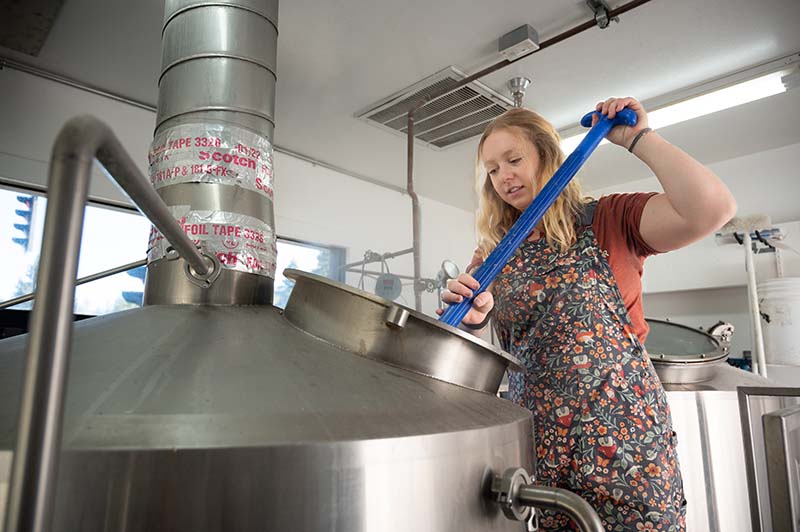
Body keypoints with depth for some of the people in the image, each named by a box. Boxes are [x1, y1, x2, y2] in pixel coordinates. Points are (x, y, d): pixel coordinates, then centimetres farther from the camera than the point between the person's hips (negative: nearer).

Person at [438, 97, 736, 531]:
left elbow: (712, 208, -19)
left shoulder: (607, 221, -1)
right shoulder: (493, 252, 8)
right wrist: (471, 319, -18)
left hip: (620, 434, -3)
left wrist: (638, 139, -10)